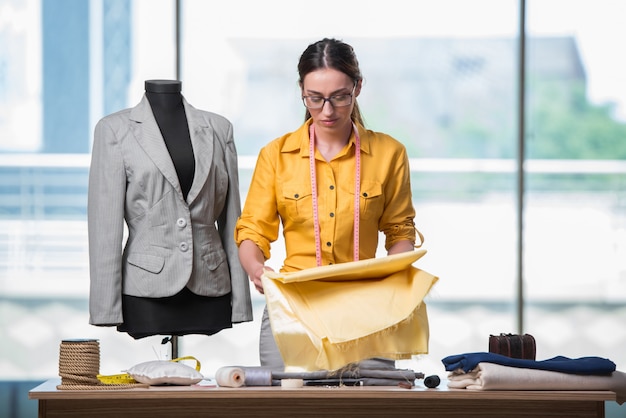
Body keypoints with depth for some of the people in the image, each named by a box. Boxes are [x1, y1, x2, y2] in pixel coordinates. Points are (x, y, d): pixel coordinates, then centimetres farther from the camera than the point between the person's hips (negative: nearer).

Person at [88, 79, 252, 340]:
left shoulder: (218, 129, 11)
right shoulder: (115, 130, 2)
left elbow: (231, 221, 11)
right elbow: (105, 225, -1)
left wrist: (240, 301, 7)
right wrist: (106, 309, -7)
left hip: (209, 293, 2)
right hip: (147, 295, -2)